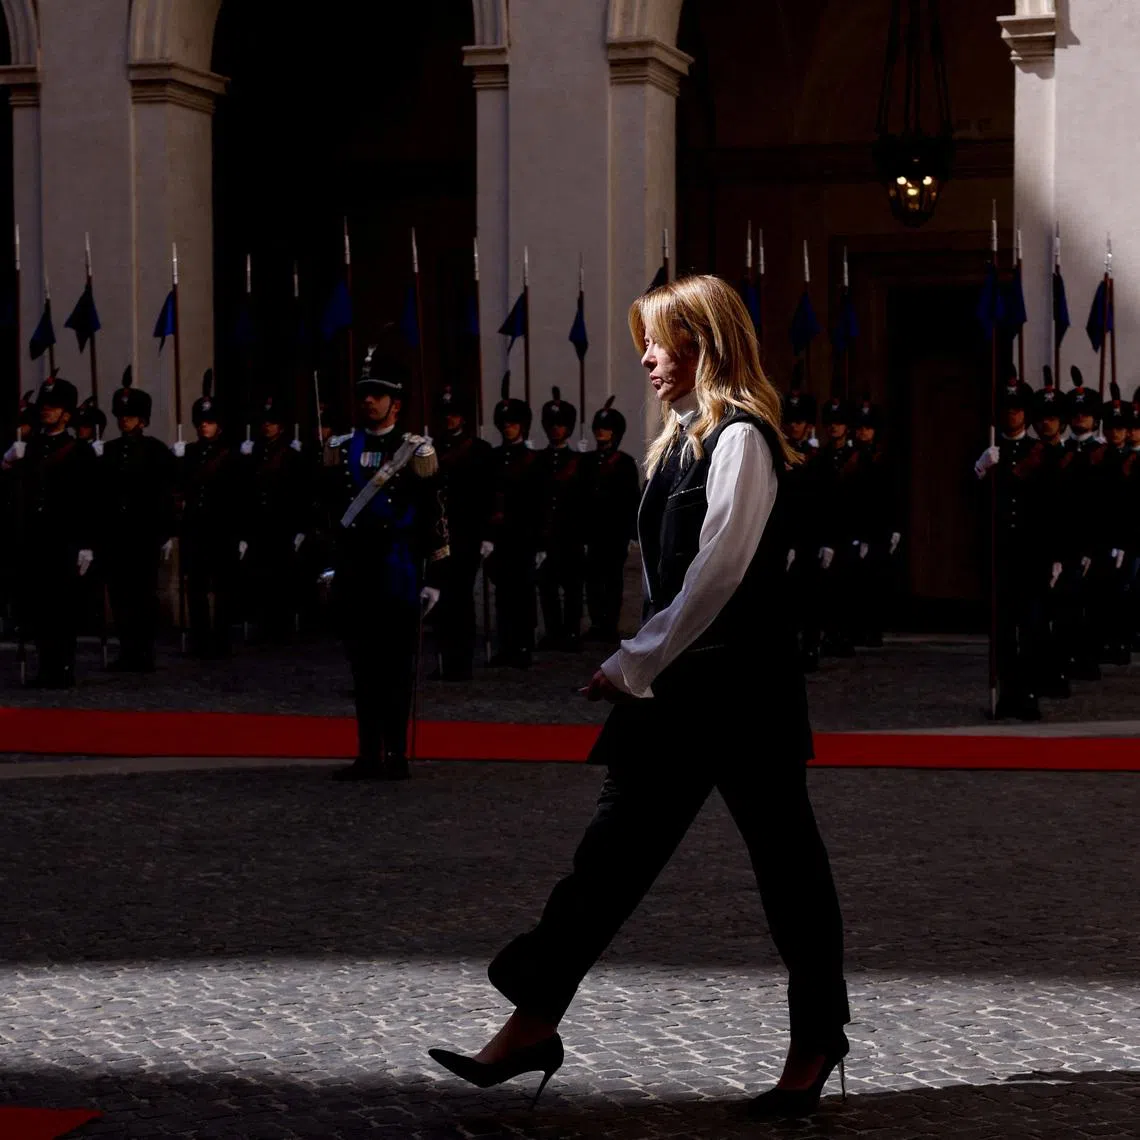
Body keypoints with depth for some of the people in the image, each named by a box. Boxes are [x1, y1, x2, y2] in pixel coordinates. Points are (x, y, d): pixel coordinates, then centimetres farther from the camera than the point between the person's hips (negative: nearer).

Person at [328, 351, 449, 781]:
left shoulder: (416, 451, -2)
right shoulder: (342, 449, 11)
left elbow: (435, 519, -3)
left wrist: (434, 577, -6)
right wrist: (326, 566, 13)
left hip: (398, 574, -4)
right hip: (353, 572, 4)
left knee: (396, 666, -1)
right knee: (362, 666, 7)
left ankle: (396, 755, 4)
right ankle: (368, 755, 12)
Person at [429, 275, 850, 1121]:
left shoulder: (740, 439, -14)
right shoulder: (684, 438, 14)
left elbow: (719, 572, -21)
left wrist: (635, 665, -17)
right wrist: (645, 669, 11)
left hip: (745, 684, -9)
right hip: (677, 683, 9)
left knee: (784, 858, 4)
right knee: (619, 844, 6)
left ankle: (818, 1037, 18)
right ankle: (536, 1019, 7)